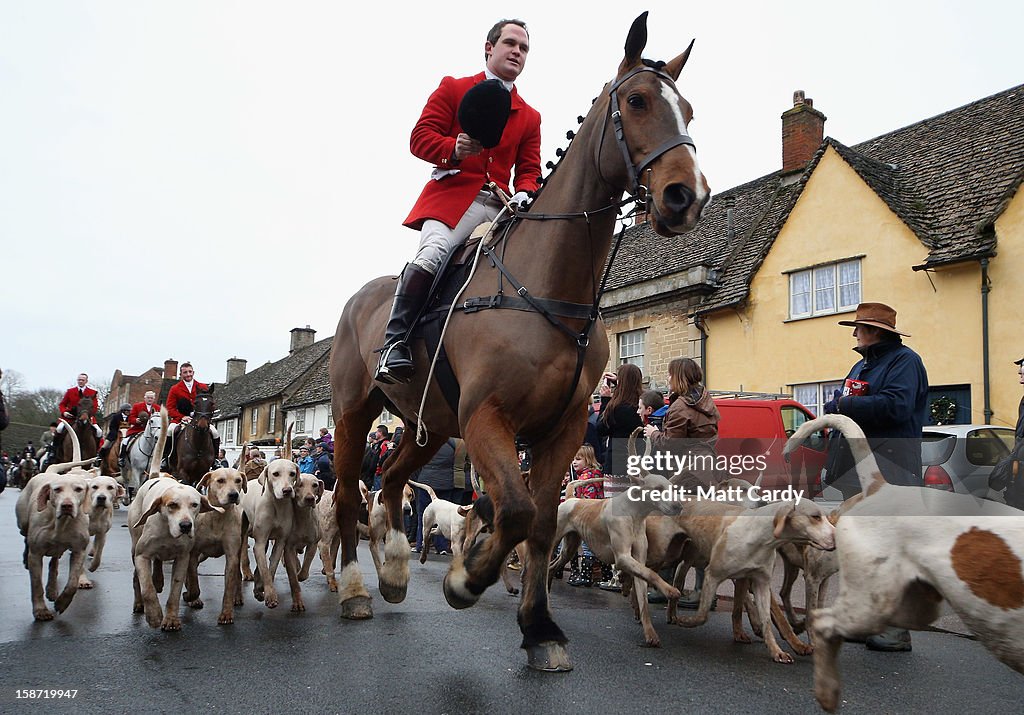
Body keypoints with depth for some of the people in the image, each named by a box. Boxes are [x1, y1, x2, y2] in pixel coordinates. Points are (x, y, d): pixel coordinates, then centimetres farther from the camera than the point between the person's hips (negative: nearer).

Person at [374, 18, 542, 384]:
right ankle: (395, 344, -26)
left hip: (501, 205, 5)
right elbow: (420, 137, 4)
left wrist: (523, 196, -7)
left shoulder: (529, 116, 24)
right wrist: (454, 148, -16)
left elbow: (529, 170, 17)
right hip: (453, 192, -4)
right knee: (431, 253, -30)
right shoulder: (453, 88, 14)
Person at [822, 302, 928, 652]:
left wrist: (847, 405, -11)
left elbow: (895, 406, -21)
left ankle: (897, 628, -1)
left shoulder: (904, 361, -5)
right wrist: (838, 407, -6)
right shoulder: (861, 365, 22)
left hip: (888, 471, -9)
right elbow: (832, 408, 19)